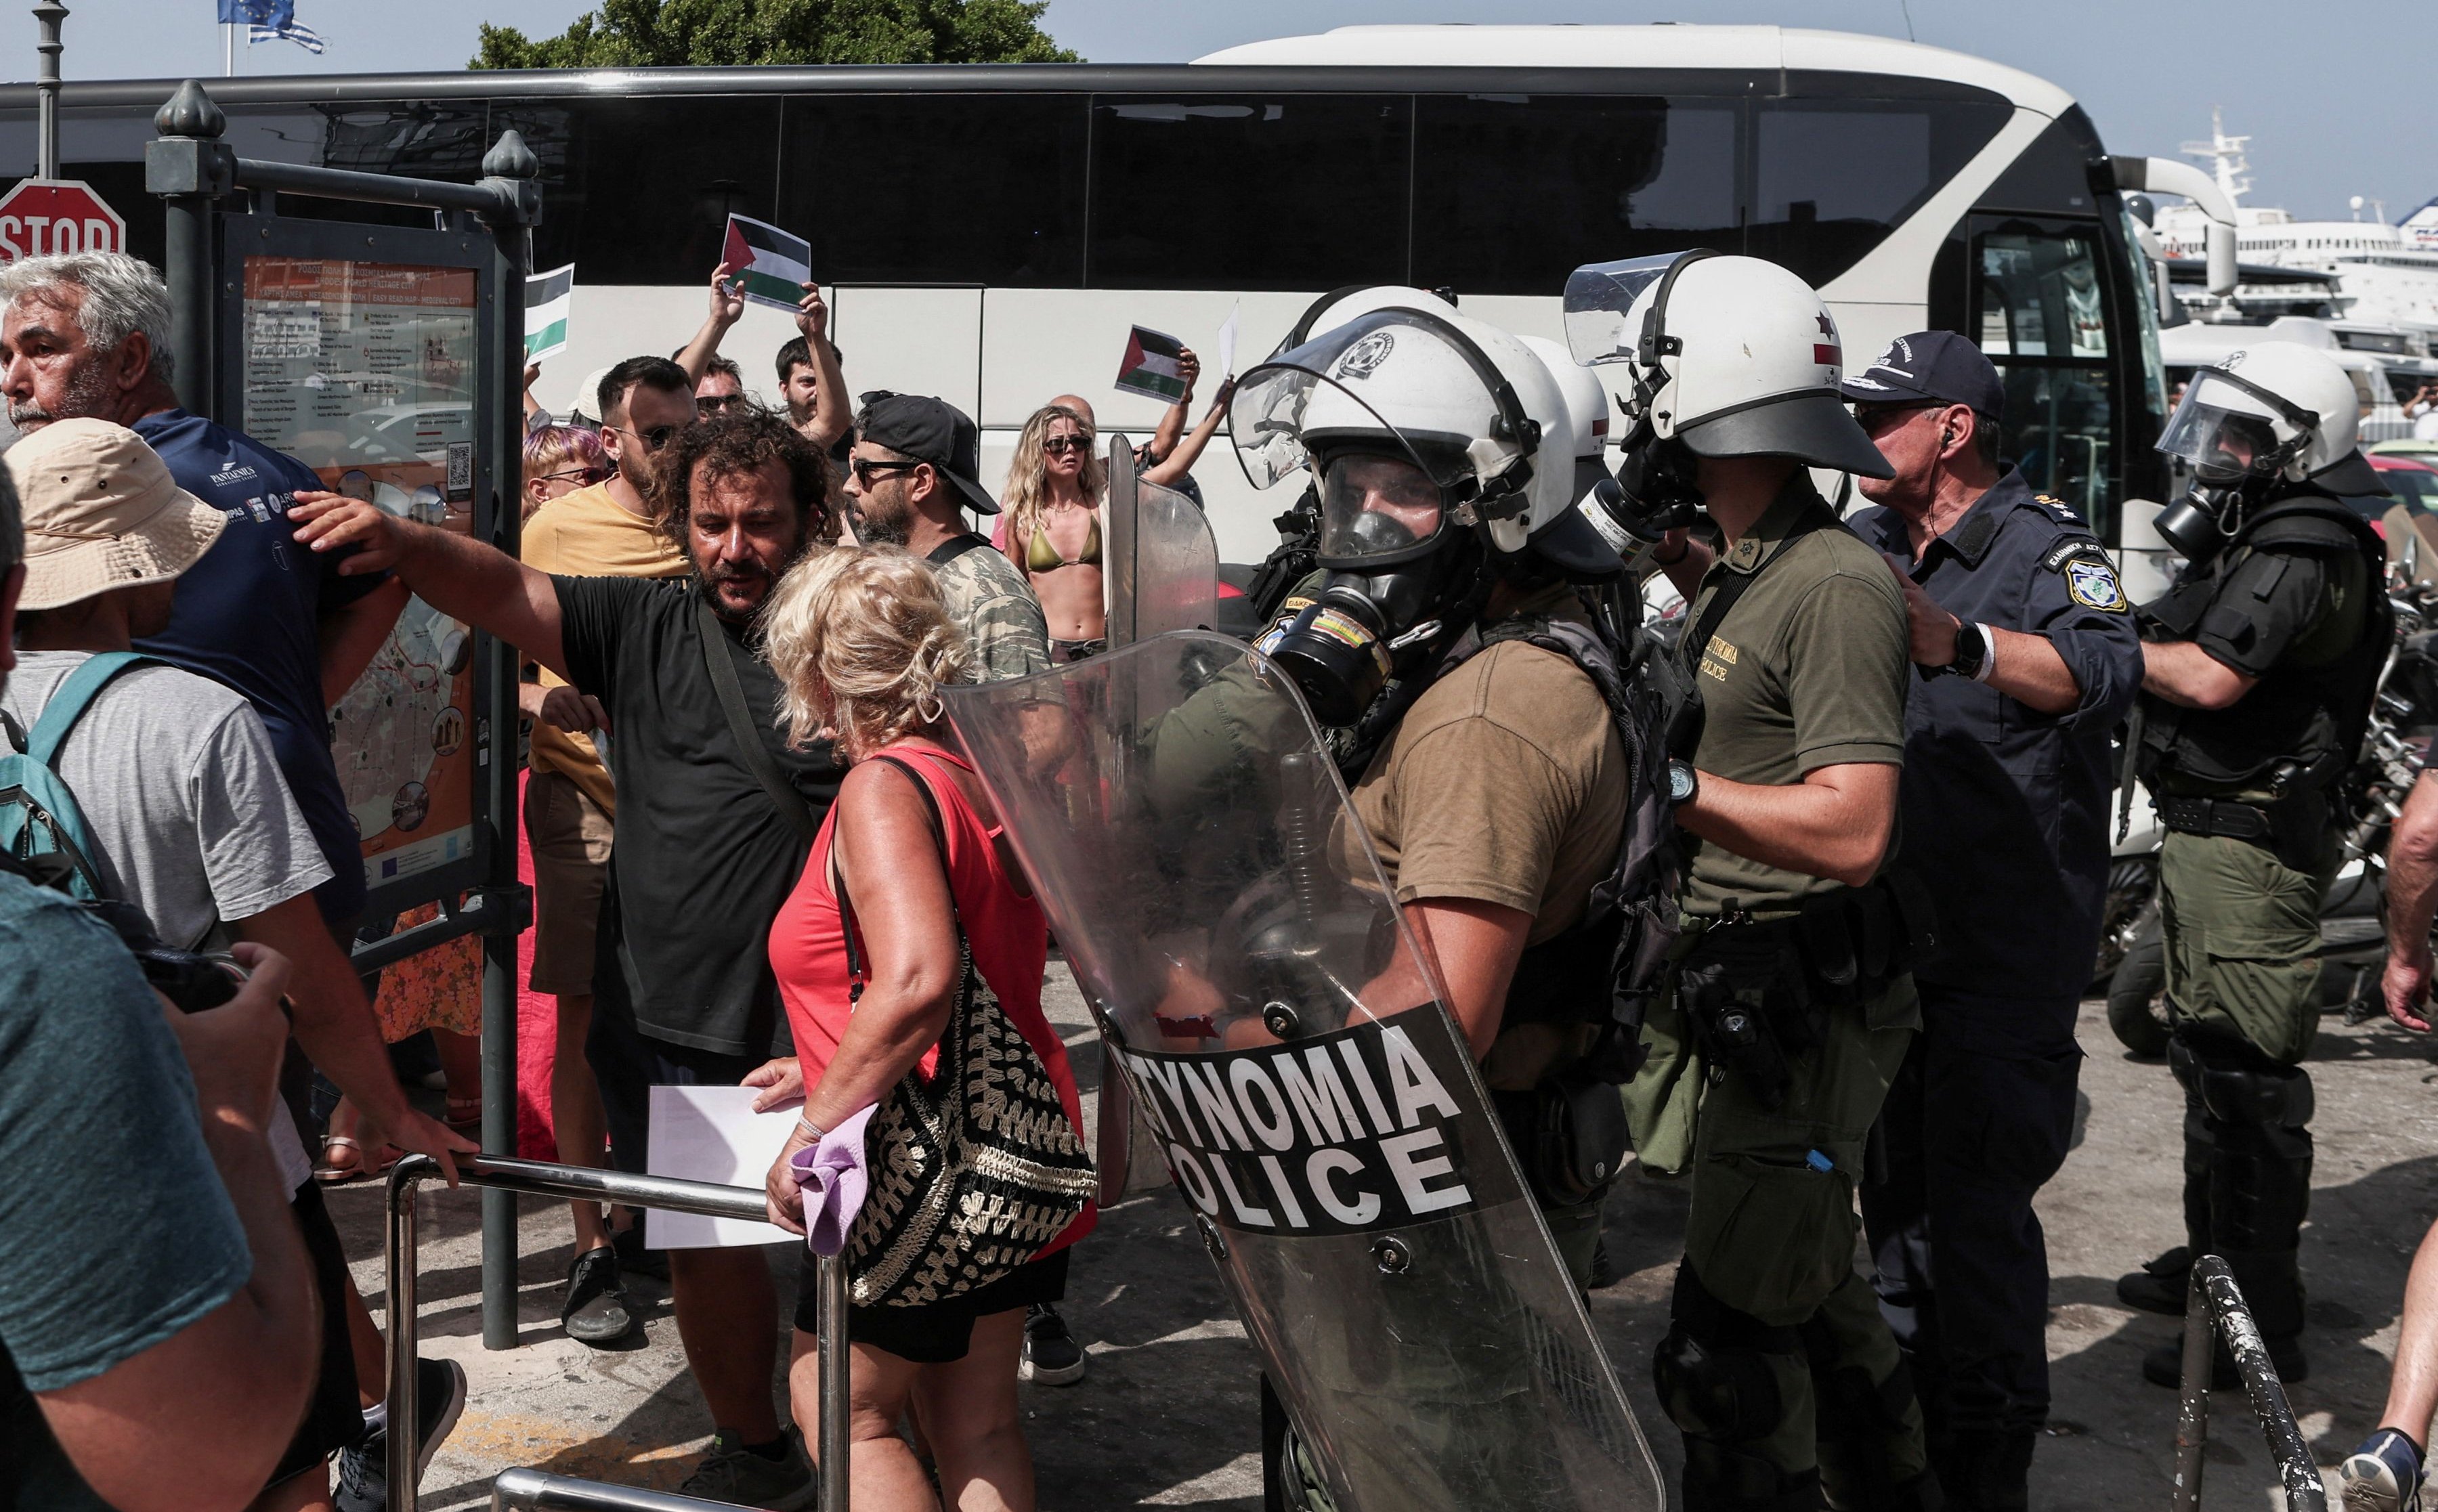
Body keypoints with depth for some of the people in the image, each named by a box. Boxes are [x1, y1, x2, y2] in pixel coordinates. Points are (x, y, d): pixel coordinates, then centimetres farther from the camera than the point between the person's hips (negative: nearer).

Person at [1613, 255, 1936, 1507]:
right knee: (1804, 1284, 22)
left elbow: (1852, 830, -25)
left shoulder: (1833, 585, -19)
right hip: (1725, 995, 10)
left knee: (1730, 1336, -5)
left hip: (1803, 1012, -10)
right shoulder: (1728, 574, 10)